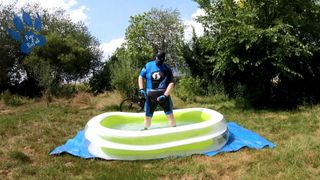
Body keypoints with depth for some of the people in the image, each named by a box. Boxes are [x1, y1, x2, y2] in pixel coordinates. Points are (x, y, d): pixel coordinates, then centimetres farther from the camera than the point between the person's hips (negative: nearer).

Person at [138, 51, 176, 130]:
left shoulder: (167, 69, -3)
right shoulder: (148, 65, 1)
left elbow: (171, 83, -6)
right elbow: (141, 77, 11)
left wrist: (165, 95, -16)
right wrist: (141, 89, -2)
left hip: (163, 94, -1)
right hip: (150, 95, 1)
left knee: (169, 114, -3)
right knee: (147, 116, 8)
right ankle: (145, 129, 26)